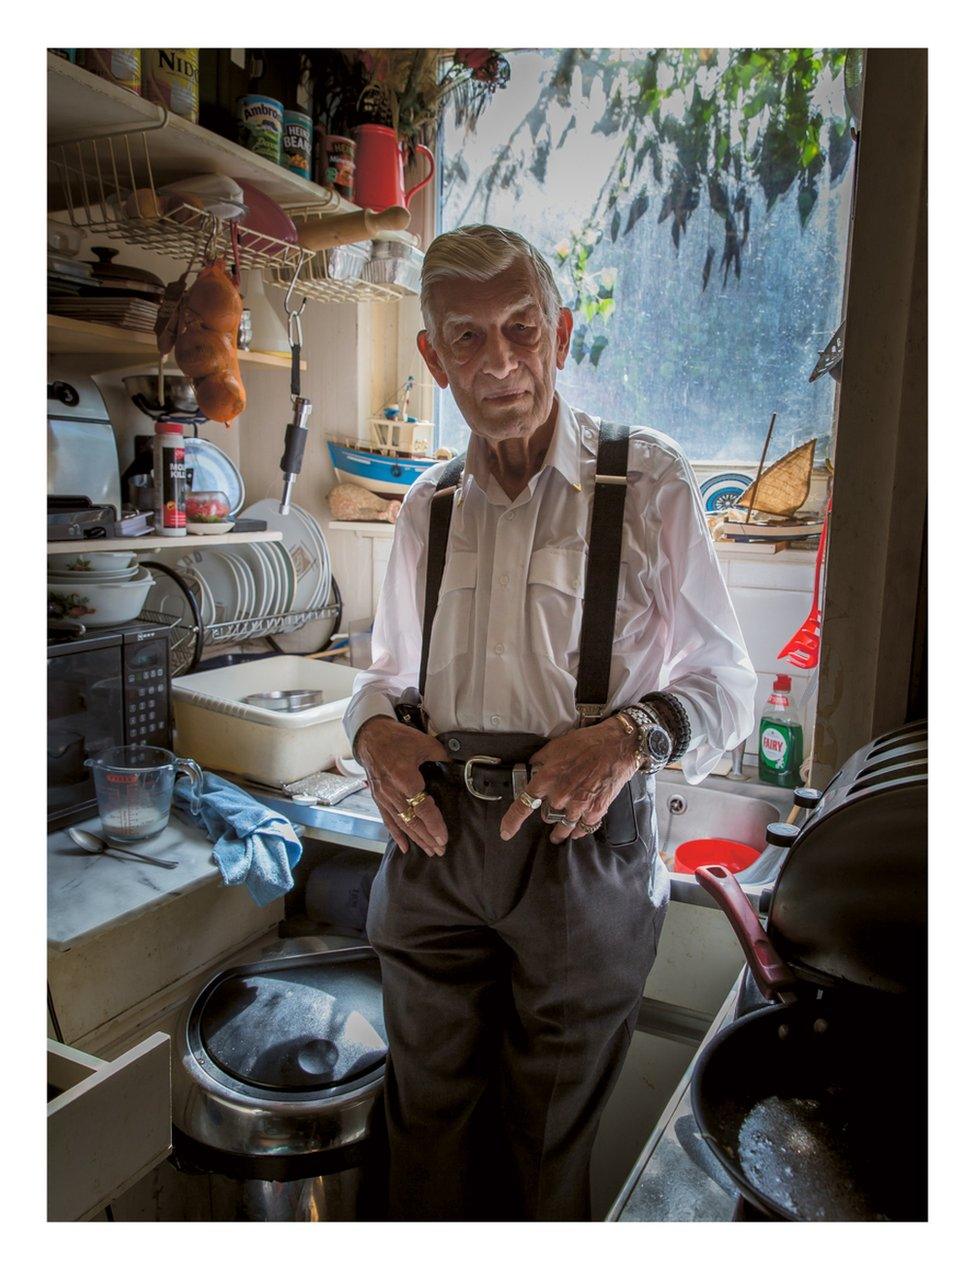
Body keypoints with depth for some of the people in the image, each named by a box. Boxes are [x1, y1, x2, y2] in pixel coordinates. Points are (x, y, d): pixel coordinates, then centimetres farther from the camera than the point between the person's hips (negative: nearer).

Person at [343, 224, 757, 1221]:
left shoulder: (649, 482, -3)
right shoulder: (426, 508, 10)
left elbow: (725, 684, -2)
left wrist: (632, 733, -22)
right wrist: (375, 727, -3)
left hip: (585, 846, -3)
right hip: (435, 838, 4)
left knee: (555, 1138, 14)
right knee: (430, 1117, 17)